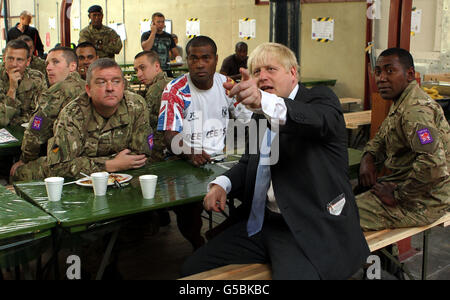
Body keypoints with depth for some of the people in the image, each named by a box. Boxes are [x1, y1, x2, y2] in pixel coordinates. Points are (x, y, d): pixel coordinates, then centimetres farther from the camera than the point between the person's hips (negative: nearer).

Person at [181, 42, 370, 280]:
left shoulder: (320, 98, -4)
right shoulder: (261, 116, 16)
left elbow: (318, 120, -29)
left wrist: (262, 101, -49)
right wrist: (222, 183, 4)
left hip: (314, 229, -7)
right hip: (263, 223, 7)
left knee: (293, 273, -35)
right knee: (192, 269, 2)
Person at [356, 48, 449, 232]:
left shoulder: (416, 110, -25)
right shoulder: (400, 103, 10)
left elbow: (433, 164, -36)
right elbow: (380, 140, 22)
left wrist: (398, 194, -24)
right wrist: (368, 158, -1)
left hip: (420, 203, -10)